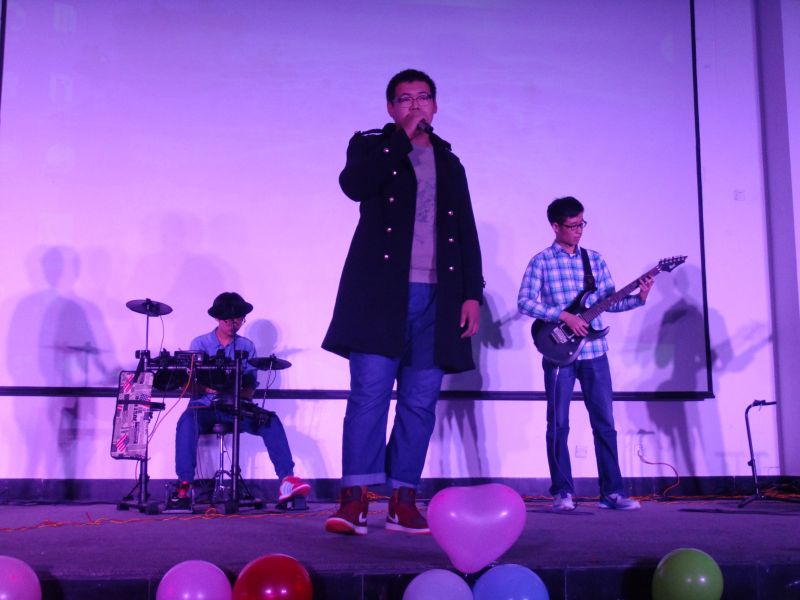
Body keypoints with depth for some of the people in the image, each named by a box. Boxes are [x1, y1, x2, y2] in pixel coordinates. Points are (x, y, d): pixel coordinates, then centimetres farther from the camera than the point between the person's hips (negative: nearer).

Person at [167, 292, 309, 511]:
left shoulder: (247, 347, 12)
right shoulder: (199, 344, 5)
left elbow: (250, 386, 6)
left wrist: (239, 395, -18)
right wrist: (209, 388, -23)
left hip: (235, 409, 2)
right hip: (204, 407, -2)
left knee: (270, 419, -26)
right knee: (188, 420, -36)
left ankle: (287, 480, -34)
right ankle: (184, 487, -39)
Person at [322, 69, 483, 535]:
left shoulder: (450, 162, 21)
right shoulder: (371, 146, 12)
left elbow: (467, 233, 18)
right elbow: (354, 184, -12)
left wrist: (473, 293, 8)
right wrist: (403, 137, -9)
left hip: (436, 295, 4)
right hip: (380, 291, -3)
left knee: (421, 401, 2)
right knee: (369, 392, -10)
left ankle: (404, 501, 8)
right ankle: (355, 499, -7)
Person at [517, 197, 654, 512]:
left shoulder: (595, 259, 12)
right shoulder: (541, 261, -1)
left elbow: (609, 301, 12)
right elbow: (524, 301, -10)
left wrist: (638, 298, -5)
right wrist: (565, 315, -16)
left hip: (594, 352, 4)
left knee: (604, 423, 4)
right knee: (558, 424, 2)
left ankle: (611, 491, 11)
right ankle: (562, 492, 10)